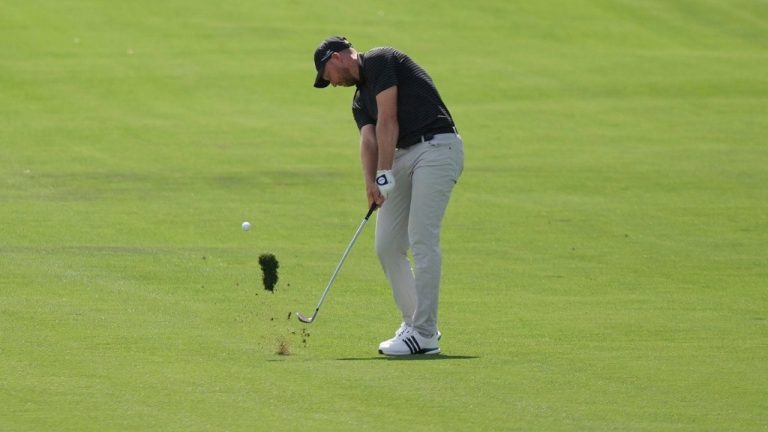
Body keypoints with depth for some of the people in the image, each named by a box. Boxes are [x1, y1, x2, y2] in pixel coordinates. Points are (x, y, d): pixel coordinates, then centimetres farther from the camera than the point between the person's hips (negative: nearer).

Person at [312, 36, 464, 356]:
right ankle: (414, 324, 16)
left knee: (422, 239, -14)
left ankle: (425, 335, -14)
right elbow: (369, 140, 5)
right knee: (387, 246, 6)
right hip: (405, 155, 9)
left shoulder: (379, 62, -3)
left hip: (437, 147, -9)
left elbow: (388, 120, -11)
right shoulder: (360, 100, 22)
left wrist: (384, 175, -14)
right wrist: (370, 182, -14)